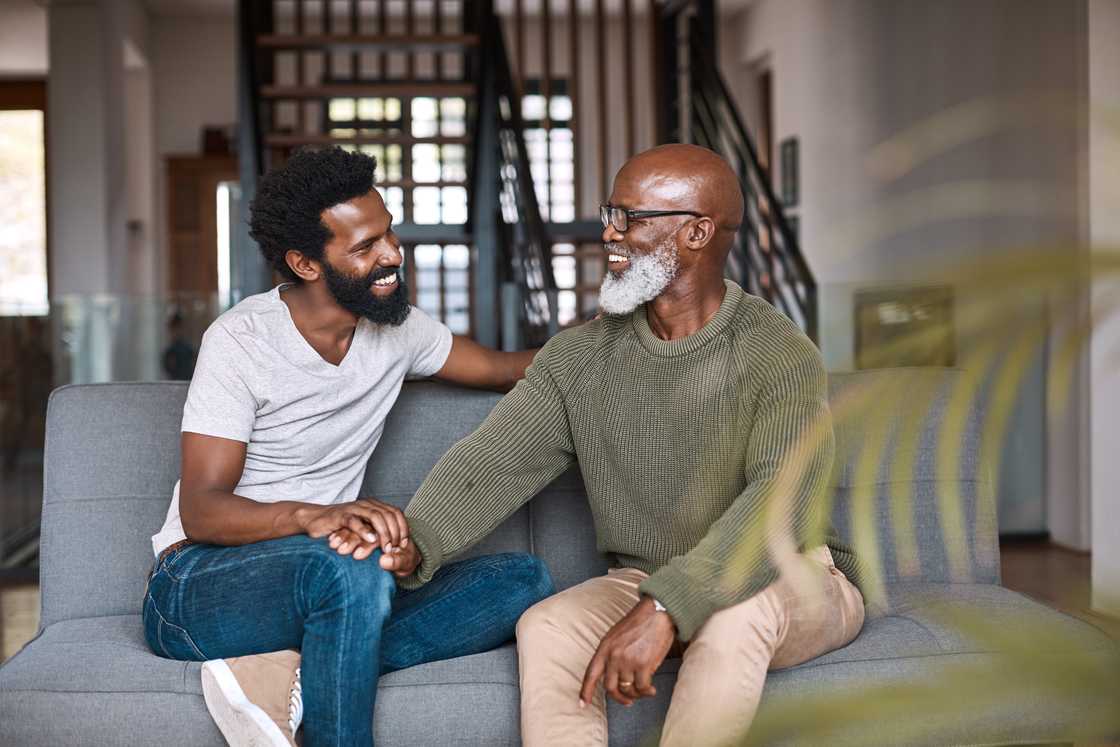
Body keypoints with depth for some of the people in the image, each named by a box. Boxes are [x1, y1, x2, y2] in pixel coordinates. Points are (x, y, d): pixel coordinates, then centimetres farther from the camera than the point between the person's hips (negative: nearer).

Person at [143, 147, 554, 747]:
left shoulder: (395, 327, 7)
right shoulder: (241, 341, -13)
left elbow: (504, 369, 21)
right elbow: (200, 511, -19)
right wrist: (310, 516, -39)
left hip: (327, 590, 7)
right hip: (198, 583, -6)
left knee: (523, 579, -17)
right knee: (352, 567, -40)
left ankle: (290, 674, -28)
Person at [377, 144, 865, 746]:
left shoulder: (779, 356, -17)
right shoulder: (578, 356, 1)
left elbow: (783, 498, -31)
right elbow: (493, 459, -7)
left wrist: (664, 610, -43)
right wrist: (414, 540, -28)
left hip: (794, 583, -4)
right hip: (642, 583, 4)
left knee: (736, 608, -37)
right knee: (545, 627, -25)